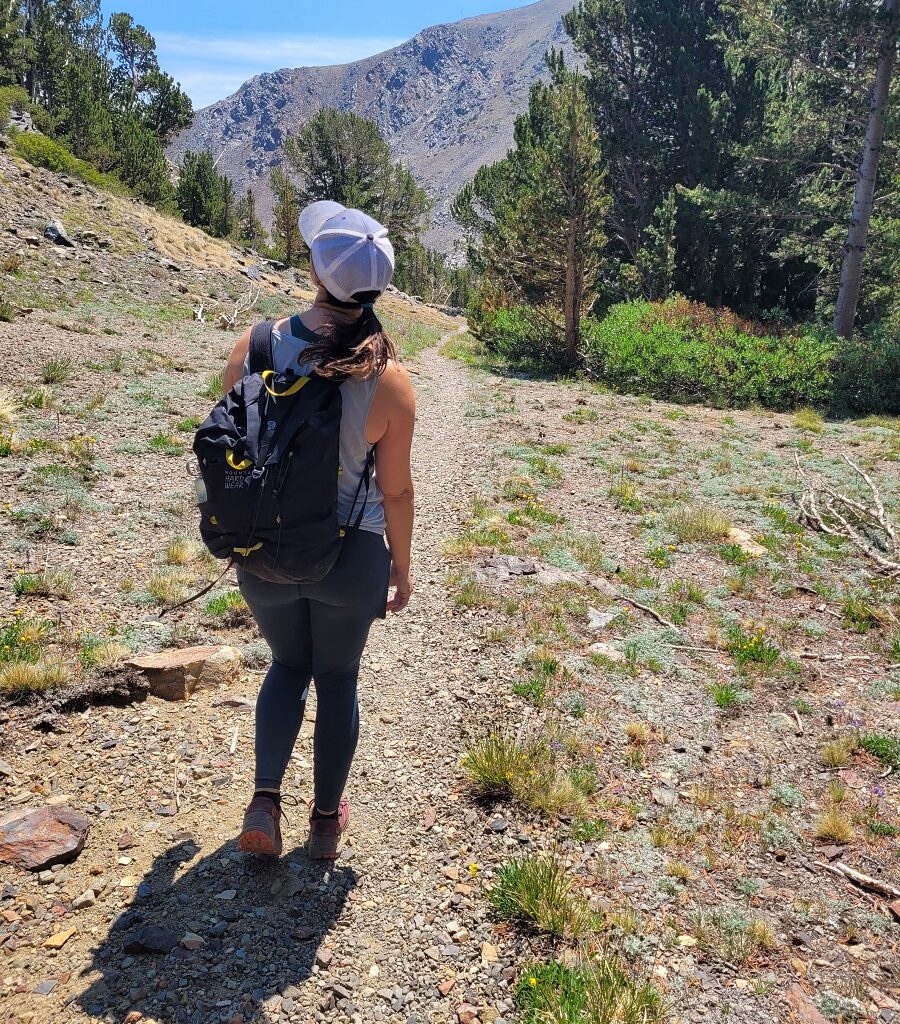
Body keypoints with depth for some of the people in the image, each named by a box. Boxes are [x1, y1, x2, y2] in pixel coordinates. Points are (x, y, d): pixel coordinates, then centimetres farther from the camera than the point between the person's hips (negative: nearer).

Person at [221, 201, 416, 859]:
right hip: (350, 557, -1)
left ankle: (266, 801, 15)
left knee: (287, 667, 26)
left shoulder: (254, 348, -12)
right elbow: (396, 489, -10)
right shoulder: (388, 380, -17)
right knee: (338, 680, 19)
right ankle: (327, 819, 33)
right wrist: (401, 567, 6)